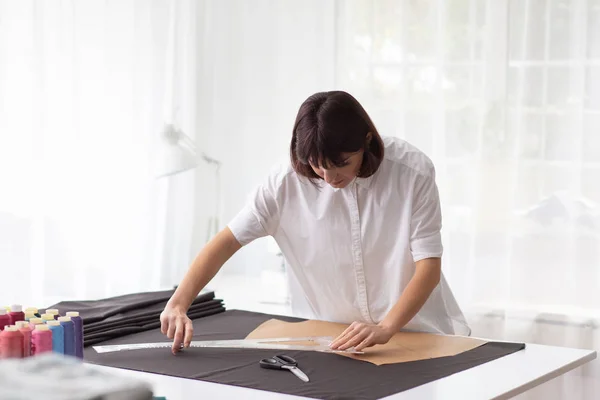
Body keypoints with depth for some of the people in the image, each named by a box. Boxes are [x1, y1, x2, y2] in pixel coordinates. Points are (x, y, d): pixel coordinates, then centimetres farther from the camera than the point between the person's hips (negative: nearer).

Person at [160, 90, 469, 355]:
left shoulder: (412, 171, -16)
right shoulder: (288, 181, -12)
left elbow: (429, 266, -16)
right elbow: (228, 240, -10)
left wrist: (385, 328, -31)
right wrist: (177, 305, -23)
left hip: (416, 333, -1)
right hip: (326, 338, 1)